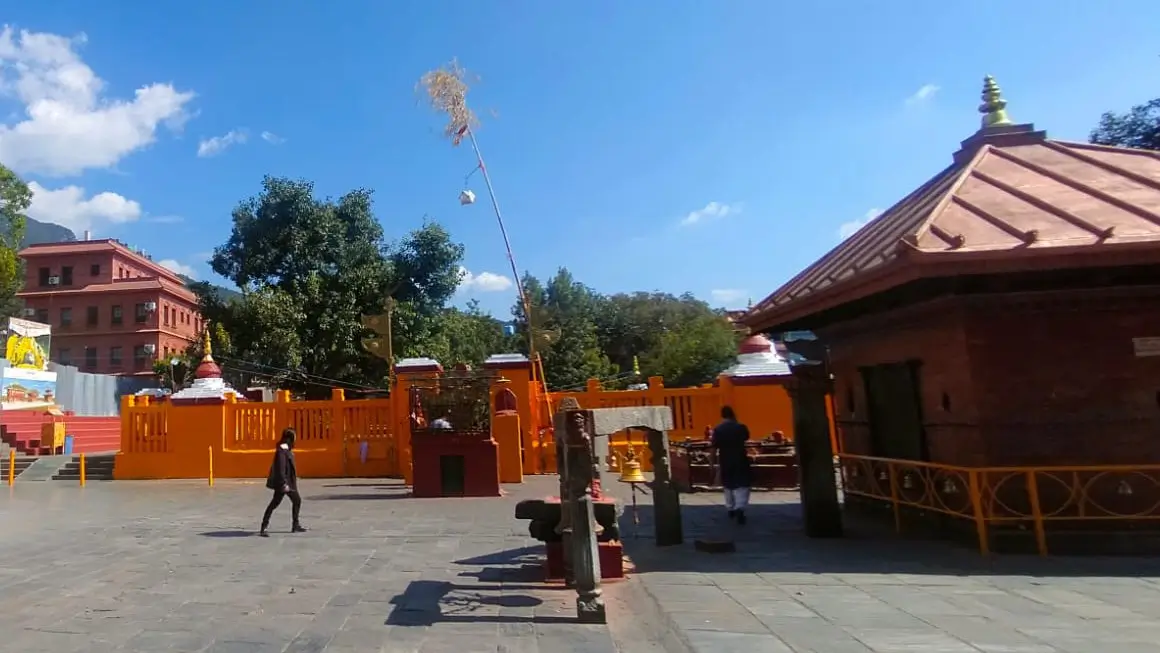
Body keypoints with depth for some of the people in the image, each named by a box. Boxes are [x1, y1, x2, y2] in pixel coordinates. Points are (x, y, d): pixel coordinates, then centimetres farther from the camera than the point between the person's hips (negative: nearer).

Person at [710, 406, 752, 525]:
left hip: (725, 461, 2)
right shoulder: (741, 427, -8)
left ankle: (730, 509, 26)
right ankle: (740, 508, -17)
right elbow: (746, 438, 13)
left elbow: (714, 448, -9)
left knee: (728, 485, 18)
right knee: (742, 485, 1)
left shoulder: (717, 429, -8)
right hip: (740, 459, -2)